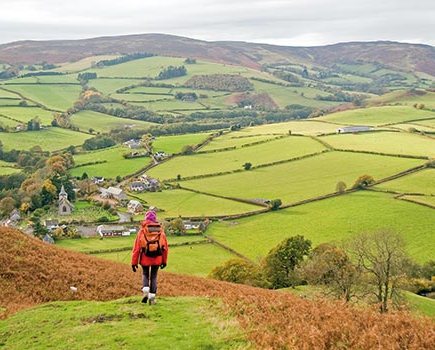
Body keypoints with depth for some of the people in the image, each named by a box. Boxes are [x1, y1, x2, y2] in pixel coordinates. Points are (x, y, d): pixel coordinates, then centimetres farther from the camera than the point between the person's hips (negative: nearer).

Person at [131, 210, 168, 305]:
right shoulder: (160, 231, 2)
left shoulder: (142, 231, -4)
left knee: (145, 275, 19)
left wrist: (134, 262, 1)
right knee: (153, 277, 13)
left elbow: (136, 248, -4)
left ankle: (145, 290, -4)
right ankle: (152, 297, 10)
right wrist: (164, 261, 16)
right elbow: (165, 247, 6)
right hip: (157, 259, 1)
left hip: (145, 258, -1)